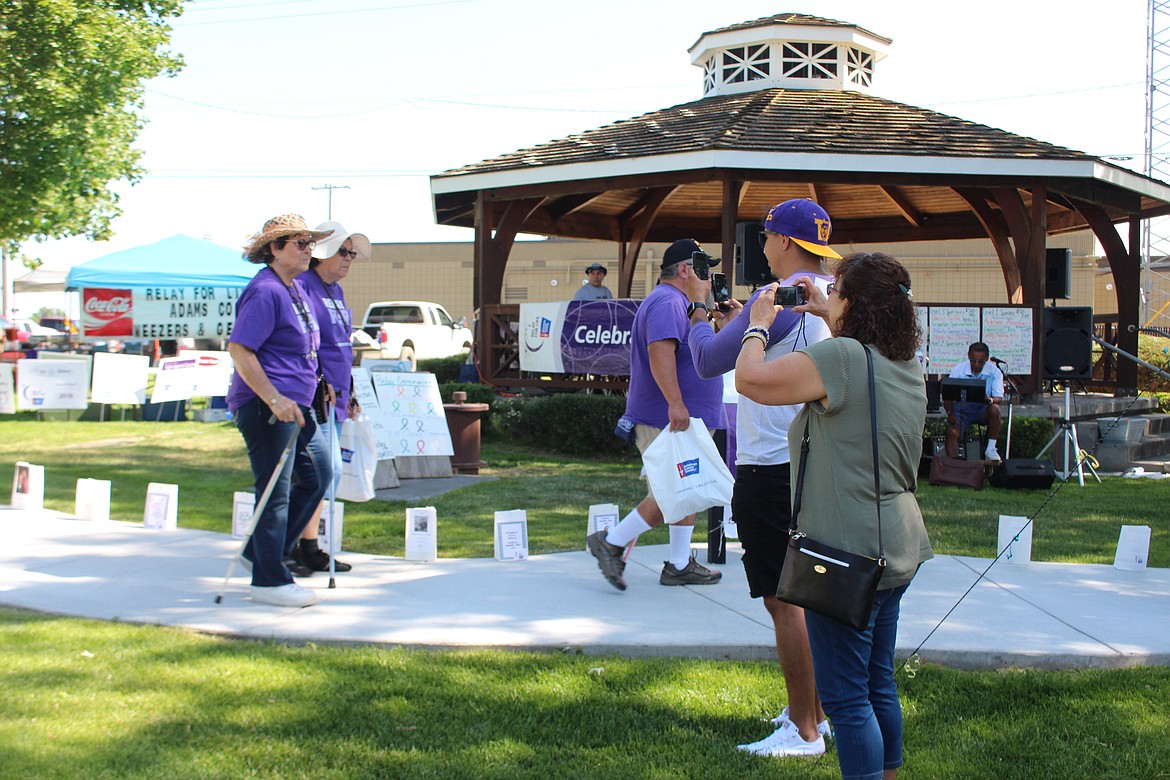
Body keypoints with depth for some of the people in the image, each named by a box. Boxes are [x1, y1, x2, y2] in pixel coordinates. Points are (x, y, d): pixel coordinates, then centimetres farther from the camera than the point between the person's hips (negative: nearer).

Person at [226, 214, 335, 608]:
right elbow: (239, 350, -21)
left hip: (296, 404, 10)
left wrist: (321, 384, 22)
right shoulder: (265, 291, -15)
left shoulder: (297, 289, 15)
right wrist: (274, 399, -25)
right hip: (265, 404, -10)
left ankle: (261, 553, 24)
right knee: (275, 490, -5)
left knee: (318, 474, 14)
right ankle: (268, 580, 4)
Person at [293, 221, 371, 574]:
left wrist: (348, 394, 24)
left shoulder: (336, 291, 20)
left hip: (334, 396, 9)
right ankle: (307, 548, -1)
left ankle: (306, 548, 17)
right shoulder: (302, 286, -10)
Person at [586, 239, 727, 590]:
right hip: (668, 422, -11)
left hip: (683, 419, 11)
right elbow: (660, 351, -31)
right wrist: (675, 402, -37)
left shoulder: (675, 303, 20)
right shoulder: (667, 303, -16)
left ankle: (680, 565, 18)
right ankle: (611, 541, -1)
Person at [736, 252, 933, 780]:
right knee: (878, 683, 20)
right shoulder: (908, 366, 8)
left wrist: (759, 325, -1)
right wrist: (826, 314, 31)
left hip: (848, 553, -9)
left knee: (845, 695, -1)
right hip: (896, 551, 9)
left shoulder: (841, 357, -19)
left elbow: (749, 379, -17)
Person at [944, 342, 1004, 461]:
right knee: (951, 432, -26)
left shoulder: (994, 372, -4)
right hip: (961, 408, 0)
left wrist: (990, 400, -35)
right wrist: (950, 413, -20)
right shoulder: (957, 370, -3)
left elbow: (998, 398, -11)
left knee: (994, 409, -33)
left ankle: (991, 449, -21)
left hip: (983, 409, 0)